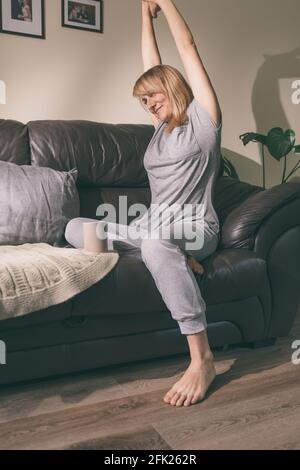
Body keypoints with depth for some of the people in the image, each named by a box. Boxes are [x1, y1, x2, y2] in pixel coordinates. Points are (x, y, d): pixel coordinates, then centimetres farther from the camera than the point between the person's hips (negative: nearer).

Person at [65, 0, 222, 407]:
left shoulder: (202, 117, 4)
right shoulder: (162, 127, 22)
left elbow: (188, 47, 5)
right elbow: (153, 64, 25)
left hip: (196, 229, -7)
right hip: (152, 228, 7)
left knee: (156, 240, -42)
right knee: (75, 229, -10)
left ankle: (202, 360, -39)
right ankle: (175, 258, -20)